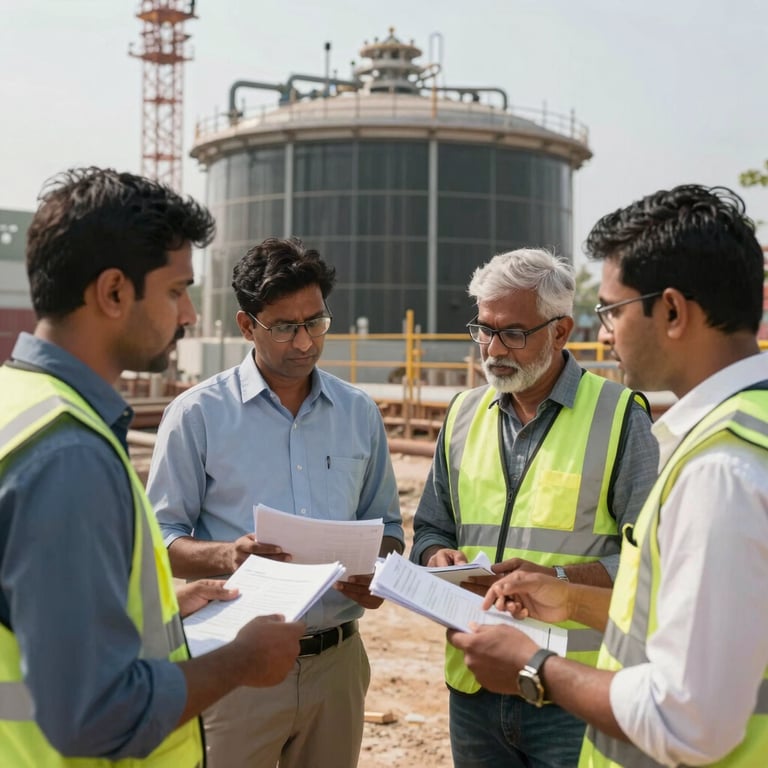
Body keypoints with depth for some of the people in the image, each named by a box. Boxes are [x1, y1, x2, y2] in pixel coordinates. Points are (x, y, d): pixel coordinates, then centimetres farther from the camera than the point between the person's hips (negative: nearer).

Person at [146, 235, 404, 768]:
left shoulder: (359, 413, 8)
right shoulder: (198, 414, -4)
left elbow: (385, 523, 15)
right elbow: (162, 540, -4)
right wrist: (228, 555, -23)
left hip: (337, 659, 4)